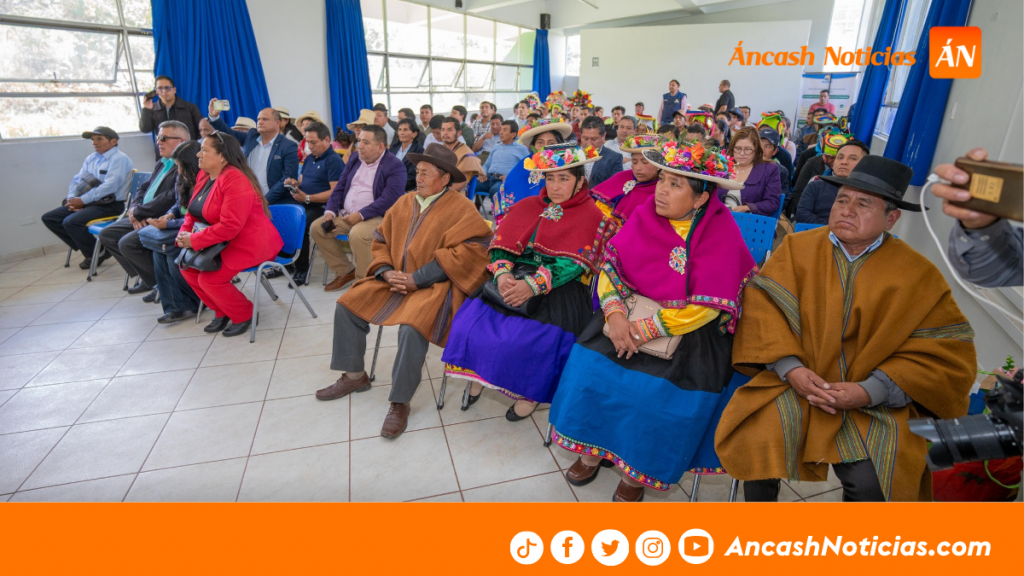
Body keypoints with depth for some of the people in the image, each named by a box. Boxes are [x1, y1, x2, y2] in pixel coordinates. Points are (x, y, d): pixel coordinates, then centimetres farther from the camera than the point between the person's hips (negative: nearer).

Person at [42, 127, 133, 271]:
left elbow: (109, 186, -20)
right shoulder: (91, 158, 17)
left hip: (110, 204, -9)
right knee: (49, 218, 2)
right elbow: (77, 180, 16)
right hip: (90, 203, 9)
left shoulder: (119, 159, -9)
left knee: (71, 221, -25)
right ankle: (87, 248, 6)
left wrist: (83, 200, -20)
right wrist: (72, 199, -4)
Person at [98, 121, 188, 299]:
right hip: (145, 219, 11)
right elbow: (143, 189, 19)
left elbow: (170, 199, -25)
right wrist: (135, 210, -2)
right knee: (106, 234, 10)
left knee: (127, 243, -23)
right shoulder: (161, 164, 17)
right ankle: (145, 277, 14)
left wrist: (138, 211, -13)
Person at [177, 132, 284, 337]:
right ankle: (222, 311, 18)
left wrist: (194, 240, -21)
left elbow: (229, 226, -28)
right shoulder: (204, 175, 7)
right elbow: (194, 212, 14)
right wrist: (184, 233, -5)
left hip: (250, 242, -10)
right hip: (222, 241, 10)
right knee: (187, 267, 0)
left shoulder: (236, 180, -23)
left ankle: (243, 316, 7)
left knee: (209, 279, -18)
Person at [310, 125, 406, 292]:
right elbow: (340, 187, 14)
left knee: (357, 234, -35)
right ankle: (345, 271, 6)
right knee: (316, 228, -5)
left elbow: (389, 199, -21)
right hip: (345, 214, 8)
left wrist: (360, 215, -25)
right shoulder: (354, 157, 13)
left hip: (376, 216, -8)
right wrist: (330, 211, -2)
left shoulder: (395, 166, -10)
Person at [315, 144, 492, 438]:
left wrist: (416, 279, -20)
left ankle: (400, 403, -13)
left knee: (412, 327, -32)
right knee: (347, 305, 0)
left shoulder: (461, 208, -9)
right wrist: (386, 271, -6)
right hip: (397, 280, 7)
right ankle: (354, 376, 16)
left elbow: (468, 252, -20)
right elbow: (380, 240, 16)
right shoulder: (404, 202, 12)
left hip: (433, 285, -7)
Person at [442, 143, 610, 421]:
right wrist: (502, 272, -15)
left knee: (533, 340, -27)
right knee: (474, 321, -15)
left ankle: (529, 392, 1)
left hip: (557, 287, -4)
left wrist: (534, 284, -24)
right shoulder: (526, 206, 15)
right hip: (512, 278, 5)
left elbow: (575, 262, -12)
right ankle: (477, 375, 9)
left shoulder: (594, 216, 0)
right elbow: (502, 243, 7)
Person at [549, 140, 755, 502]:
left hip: (689, 330, -3)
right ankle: (592, 449, 8)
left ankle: (637, 472, 5)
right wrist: (614, 312, -20)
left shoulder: (721, 232, -12)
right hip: (632, 312, 4)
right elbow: (611, 264, -2)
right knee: (591, 363, -14)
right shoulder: (645, 214, 0)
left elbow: (705, 307, -17)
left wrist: (647, 330, -20)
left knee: (661, 390, -22)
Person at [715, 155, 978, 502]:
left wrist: (869, 391, -14)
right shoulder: (798, 247, 2)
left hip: (875, 400, 0)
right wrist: (791, 369, -17)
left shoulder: (918, 275, -1)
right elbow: (763, 304, -4)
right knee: (757, 441, -23)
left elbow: (947, 353, -2)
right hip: (794, 381, 1)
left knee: (870, 484, -23)